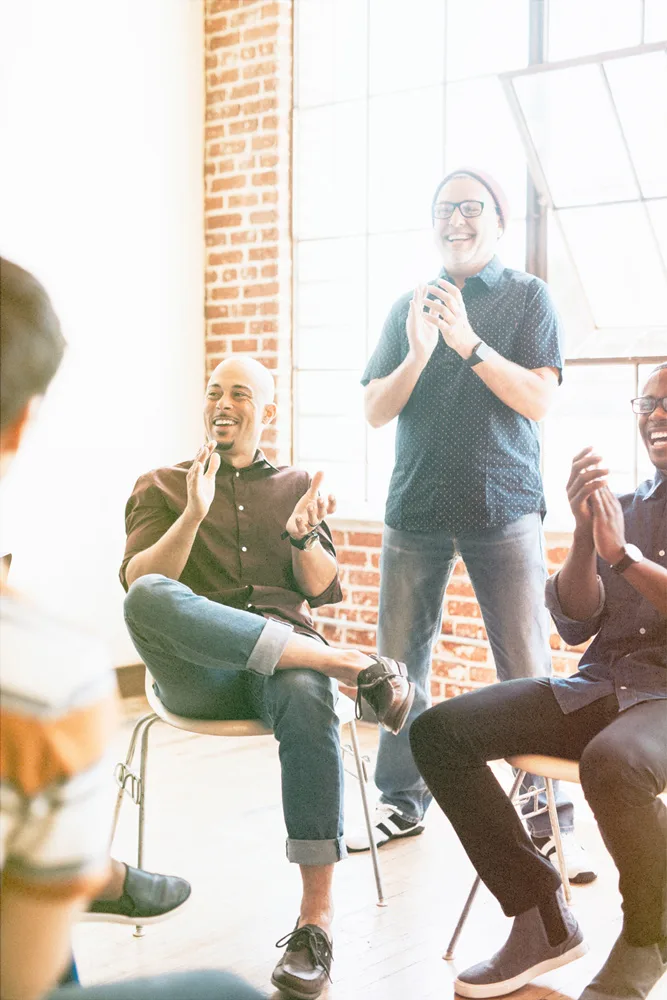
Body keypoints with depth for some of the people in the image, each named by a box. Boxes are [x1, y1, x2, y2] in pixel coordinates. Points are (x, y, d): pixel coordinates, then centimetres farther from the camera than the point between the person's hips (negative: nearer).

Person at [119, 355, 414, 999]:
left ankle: (316, 921, -35)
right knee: (150, 600, -36)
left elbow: (323, 590, 13)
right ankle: (354, 665, -33)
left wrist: (302, 536, -8)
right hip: (197, 672, 0)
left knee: (307, 698, -38)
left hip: (284, 652, 1)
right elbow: (139, 582, 2)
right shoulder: (161, 486, 20)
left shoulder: (296, 486, 24)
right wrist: (194, 514, -13)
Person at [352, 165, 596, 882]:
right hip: (416, 507, 3)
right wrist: (418, 353, -11)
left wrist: (469, 343, -18)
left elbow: (539, 399, -6)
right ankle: (402, 801, 18)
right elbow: (376, 411, 7)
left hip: (503, 506, -3)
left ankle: (550, 821, 2)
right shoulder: (409, 306, 14)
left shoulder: (527, 296, 6)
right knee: (399, 663, 5)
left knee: (527, 669, -6)